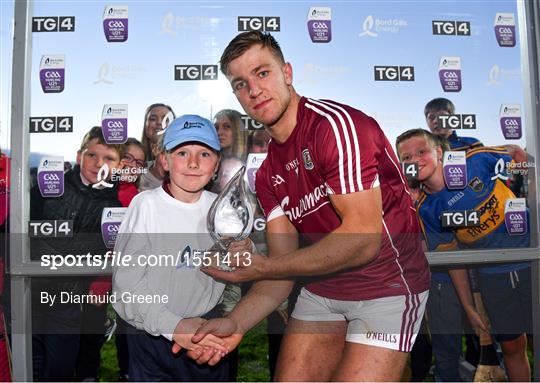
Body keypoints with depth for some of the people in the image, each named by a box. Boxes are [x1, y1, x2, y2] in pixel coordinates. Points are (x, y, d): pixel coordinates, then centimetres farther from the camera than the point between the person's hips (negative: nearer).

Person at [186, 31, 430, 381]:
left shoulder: (335, 123, -18)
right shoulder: (268, 173, 4)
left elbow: (363, 238, -24)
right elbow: (284, 267, 2)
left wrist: (261, 267, -22)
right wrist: (236, 322, -14)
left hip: (387, 286, -6)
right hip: (323, 288, 6)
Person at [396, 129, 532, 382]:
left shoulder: (477, 160, -14)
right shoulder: (425, 209, -8)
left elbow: (521, 156, 5)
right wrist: (469, 308, 2)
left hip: (530, 259, -1)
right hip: (493, 275, 1)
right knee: (512, 346, 11)